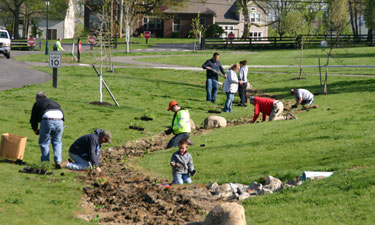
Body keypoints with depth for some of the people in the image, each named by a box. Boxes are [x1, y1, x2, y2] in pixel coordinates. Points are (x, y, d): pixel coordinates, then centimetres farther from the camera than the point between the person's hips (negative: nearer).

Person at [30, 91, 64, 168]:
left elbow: (33, 119, 24)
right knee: (57, 142, 19)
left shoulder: (37, 104, 25)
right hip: (59, 121, 3)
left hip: (47, 121, -3)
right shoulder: (55, 103, 36)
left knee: (44, 142, 14)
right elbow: (62, 115, 28)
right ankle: (58, 161, 9)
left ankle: (45, 161, 12)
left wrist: (35, 130, 38)